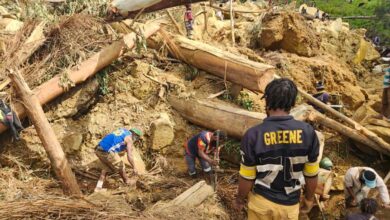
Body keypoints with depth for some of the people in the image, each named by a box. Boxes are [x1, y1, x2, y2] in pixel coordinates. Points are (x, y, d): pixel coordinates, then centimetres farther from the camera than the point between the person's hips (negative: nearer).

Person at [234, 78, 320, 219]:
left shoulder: (253, 135, -22)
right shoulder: (308, 132, -15)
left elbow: (247, 177, -13)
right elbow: (311, 174, -5)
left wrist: (240, 199, 6)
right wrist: (309, 198, 13)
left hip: (261, 201, -1)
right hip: (290, 204, 1)